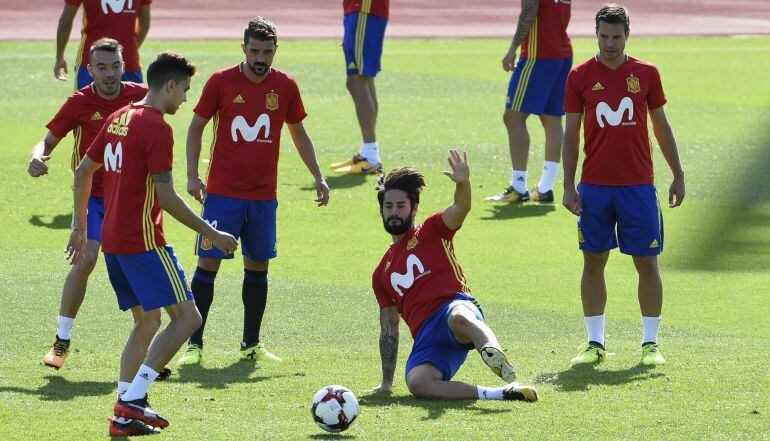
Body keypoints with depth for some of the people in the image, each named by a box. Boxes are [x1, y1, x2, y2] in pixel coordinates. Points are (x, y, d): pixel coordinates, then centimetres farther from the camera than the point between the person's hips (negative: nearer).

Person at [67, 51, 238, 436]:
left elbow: (83, 172, 19)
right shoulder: (157, 127, -14)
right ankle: (133, 399, -13)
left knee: (147, 321, 16)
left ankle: (124, 416, 9)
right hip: (143, 241, -9)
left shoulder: (119, 118, 13)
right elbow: (166, 197, -19)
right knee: (186, 317, -6)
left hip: (112, 241, 9)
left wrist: (80, 227, 28)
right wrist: (212, 235, -13)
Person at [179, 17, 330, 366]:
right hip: (222, 192, -3)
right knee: (208, 263, -6)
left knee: (258, 266, 8)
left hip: (264, 195, 3)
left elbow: (298, 133, 15)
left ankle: (252, 344, 18)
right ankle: (194, 344, -2)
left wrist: (318, 177, 11)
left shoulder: (285, 86, 2)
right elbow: (196, 127, 3)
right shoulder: (221, 82, -5)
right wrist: (192, 175, -6)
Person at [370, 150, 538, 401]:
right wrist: (386, 382, 24)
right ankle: (499, 394, -33)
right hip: (426, 336, 3)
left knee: (459, 318, -43)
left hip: (455, 305, -3)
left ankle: (493, 352, -69)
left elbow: (460, 209, -7)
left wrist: (463, 184, -31)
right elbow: (388, 330, 29)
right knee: (417, 382, -31)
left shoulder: (431, 232, 15)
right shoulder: (381, 274, 28)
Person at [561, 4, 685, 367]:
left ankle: (651, 343, 7)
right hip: (595, 184, 0)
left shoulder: (646, 73, 3)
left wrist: (678, 176, 8)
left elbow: (661, 126, 10)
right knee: (594, 261, 3)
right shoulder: (580, 77, 1)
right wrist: (569, 185, -3)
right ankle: (595, 343, 10)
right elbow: (571, 133, 3)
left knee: (647, 262, -1)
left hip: (638, 184, 0)